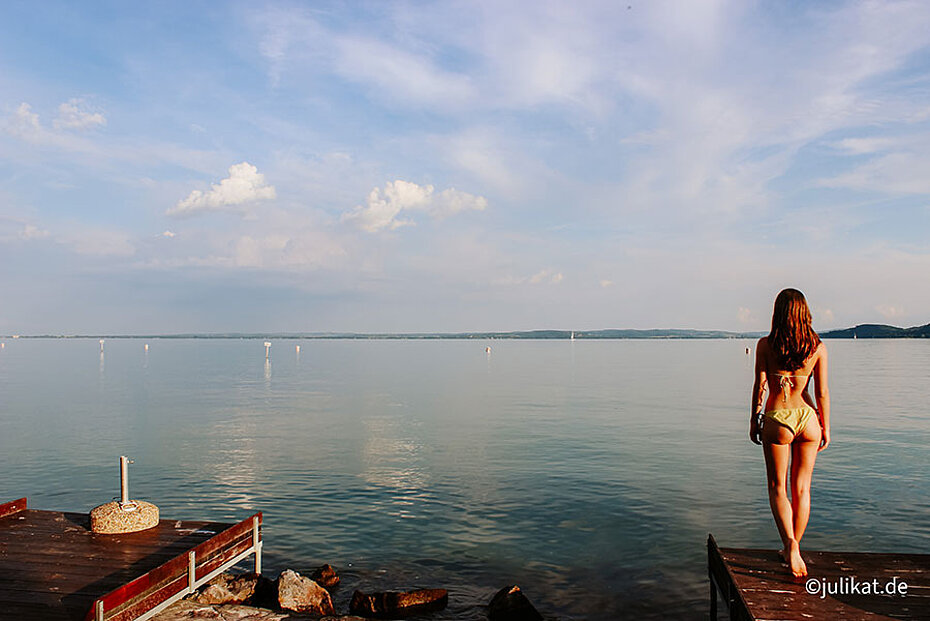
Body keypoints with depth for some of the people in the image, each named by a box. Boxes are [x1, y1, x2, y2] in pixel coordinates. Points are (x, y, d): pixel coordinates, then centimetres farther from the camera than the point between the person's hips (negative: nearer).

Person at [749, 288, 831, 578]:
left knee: (778, 487, 10)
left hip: (777, 419, -2)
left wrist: (754, 419, 6)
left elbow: (760, 386, -5)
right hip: (807, 417, 2)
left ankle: (791, 545, -10)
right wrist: (825, 427, 8)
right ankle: (793, 548, 26)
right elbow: (822, 393, -2)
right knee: (802, 488, 15)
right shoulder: (818, 347, -3)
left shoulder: (766, 344, -7)